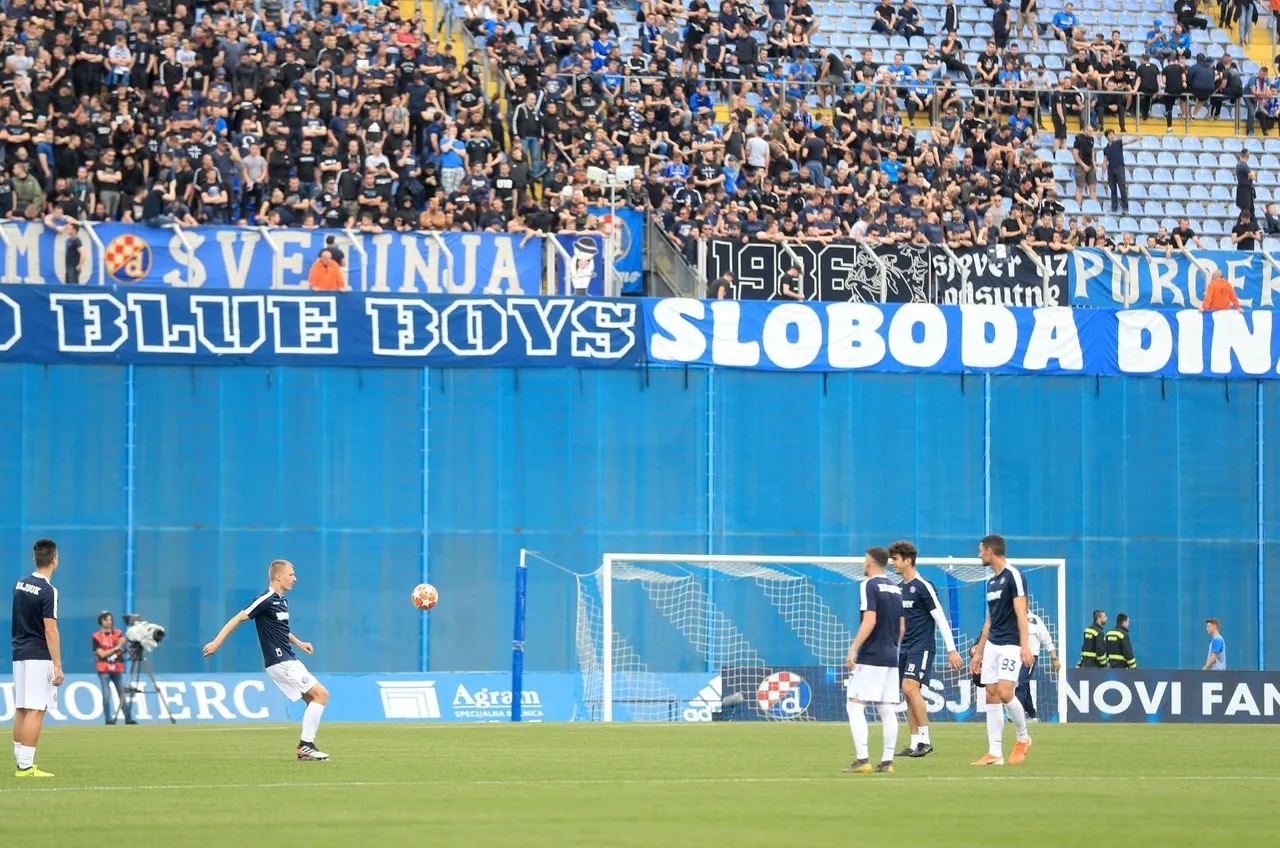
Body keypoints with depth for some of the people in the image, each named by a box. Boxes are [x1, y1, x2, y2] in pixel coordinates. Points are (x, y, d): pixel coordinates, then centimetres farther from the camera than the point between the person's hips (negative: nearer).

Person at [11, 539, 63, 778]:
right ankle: (26, 766, -13)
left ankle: (22, 762, 13)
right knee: (36, 710, -8)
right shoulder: (48, 591, -14)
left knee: (21, 710, 10)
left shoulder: (20, 584, 9)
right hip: (39, 657, -8)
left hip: (19, 654, 8)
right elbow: (50, 631, -18)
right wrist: (58, 665, -16)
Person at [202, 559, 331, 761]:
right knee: (320, 693, -12)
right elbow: (238, 618, -15)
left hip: (288, 661, 9)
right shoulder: (266, 600, -14)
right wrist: (217, 642, -20)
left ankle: (306, 747, 9)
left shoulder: (281, 601, 14)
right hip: (280, 663, -9)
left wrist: (299, 643, 27)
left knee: (315, 699, 10)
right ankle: (306, 744, -12)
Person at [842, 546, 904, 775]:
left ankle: (862, 760, -15)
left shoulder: (869, 586, -9)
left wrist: (853, 649, -18)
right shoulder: (896, 589, 14)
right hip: (891, 658, 8)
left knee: (854, 705, -6)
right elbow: (902, 627, 16)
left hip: (870, 656, -8)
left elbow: (870, 621, -19)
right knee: (887, 709, 7)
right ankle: (887, 761, 4)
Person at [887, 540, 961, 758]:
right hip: (905, 648, 8)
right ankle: (915, 744, 7)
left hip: (922, 646, -8)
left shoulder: (923, 586, -10)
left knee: (910, 687, -20)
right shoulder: (900, 587, 14)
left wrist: (951, 649, -16)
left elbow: (940, 618, -12)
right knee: (909, 694, 5)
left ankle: (925, 740, -15)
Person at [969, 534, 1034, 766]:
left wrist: (1025, 645, -24)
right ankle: (995, 753, 1)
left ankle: (1023, 737, 5)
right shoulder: (991, 582, 17)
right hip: (992, 645, 8)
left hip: (1010, 645, -8)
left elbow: (1021, 612, -16)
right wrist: (978, 652, 22)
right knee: (991, 695, 1)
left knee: (1005, 693, -18)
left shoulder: (1013, 576, -9)